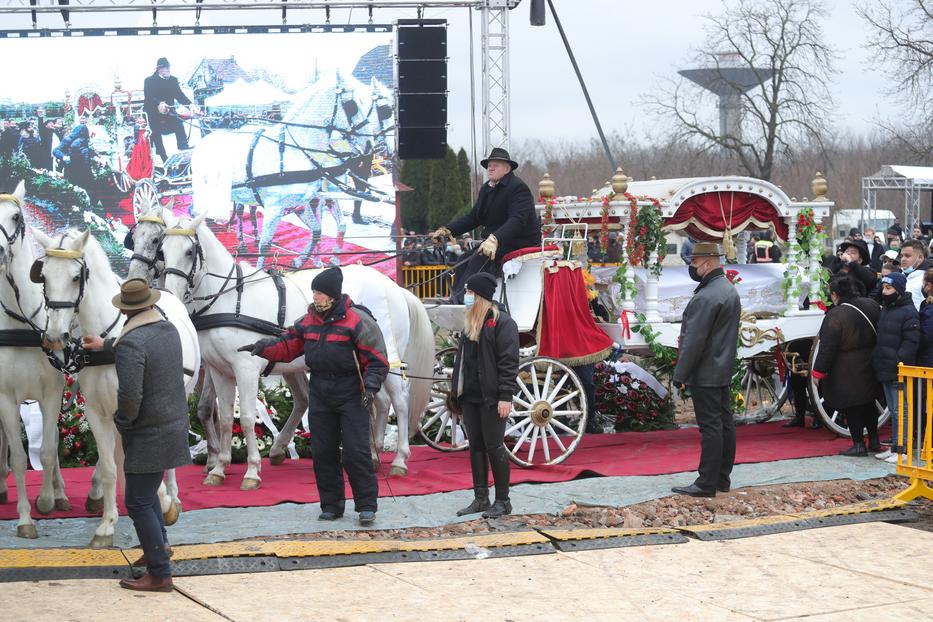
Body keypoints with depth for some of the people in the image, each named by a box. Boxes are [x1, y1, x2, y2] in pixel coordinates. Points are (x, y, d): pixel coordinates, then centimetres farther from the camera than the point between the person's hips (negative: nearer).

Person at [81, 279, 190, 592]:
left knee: (138, 502, -1)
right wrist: (105, 345, 40)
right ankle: (159, 545, 42)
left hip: (149, 435, -9)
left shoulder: (130, 343, -23)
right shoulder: (169, 329, 5)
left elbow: (129, 395, -30)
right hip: (174, 424, 9)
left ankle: (160, 574, 2)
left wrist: (122, 422, -10)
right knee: (146, 491, 28)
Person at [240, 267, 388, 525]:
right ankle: (331, 505, 18)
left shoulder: (357, 320, -12)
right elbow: (287, 345, 13)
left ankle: (366, 505, 2)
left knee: (356, 452, -7)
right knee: (323, 453, 8)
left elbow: (377, 359, -11)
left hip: (351, 396, -6)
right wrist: (262, 347, -3)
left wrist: (370, 386, -23)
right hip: (320, 395, 6)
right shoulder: (308, 321, 6)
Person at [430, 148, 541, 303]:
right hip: (494, 239, 9)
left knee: (480, 258, -30)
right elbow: (473, 217, 15)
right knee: (464, 259, -10)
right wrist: (447, 231, 0)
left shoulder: (518, 187, -14)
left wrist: (495, 239, -42)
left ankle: (460, 298, -39)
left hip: (519, 241, -9)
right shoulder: (486, 189, 13)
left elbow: (517, 220, -27)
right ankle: (454, 300, -19)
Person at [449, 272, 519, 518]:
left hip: (491, 397, -8)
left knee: (494, 447, -3)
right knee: (476, 447, 10)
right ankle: (480, 499, 17)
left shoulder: (502, 322, -10)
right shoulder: (470, 323, 16)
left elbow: (508, 361, -15)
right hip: (469, 396, 8)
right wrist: (457, 389, 16)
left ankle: (502, 501, 6)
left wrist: (505, 396, -20)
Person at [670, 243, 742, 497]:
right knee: (724, 423, 12)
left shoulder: (706, 297, -21)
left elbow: (694, 340, -22)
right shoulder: (730, 290, 13)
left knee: (710, 426, -7)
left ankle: (707, 483, -4)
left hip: (705, 374, -10)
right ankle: (722, 478, 20)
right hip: (724, 371, 10)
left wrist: (680, 374, -18)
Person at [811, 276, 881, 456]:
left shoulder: (835, 316, -21)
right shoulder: (872, 306, -1)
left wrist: (818, 372, -10)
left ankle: (859, 444, 5)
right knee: (868, 404, 21)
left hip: (846, 372, -7)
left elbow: (827, 348, -19)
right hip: (869, 367, 7)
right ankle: (873, 439, 28)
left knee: (852, 408, 3)